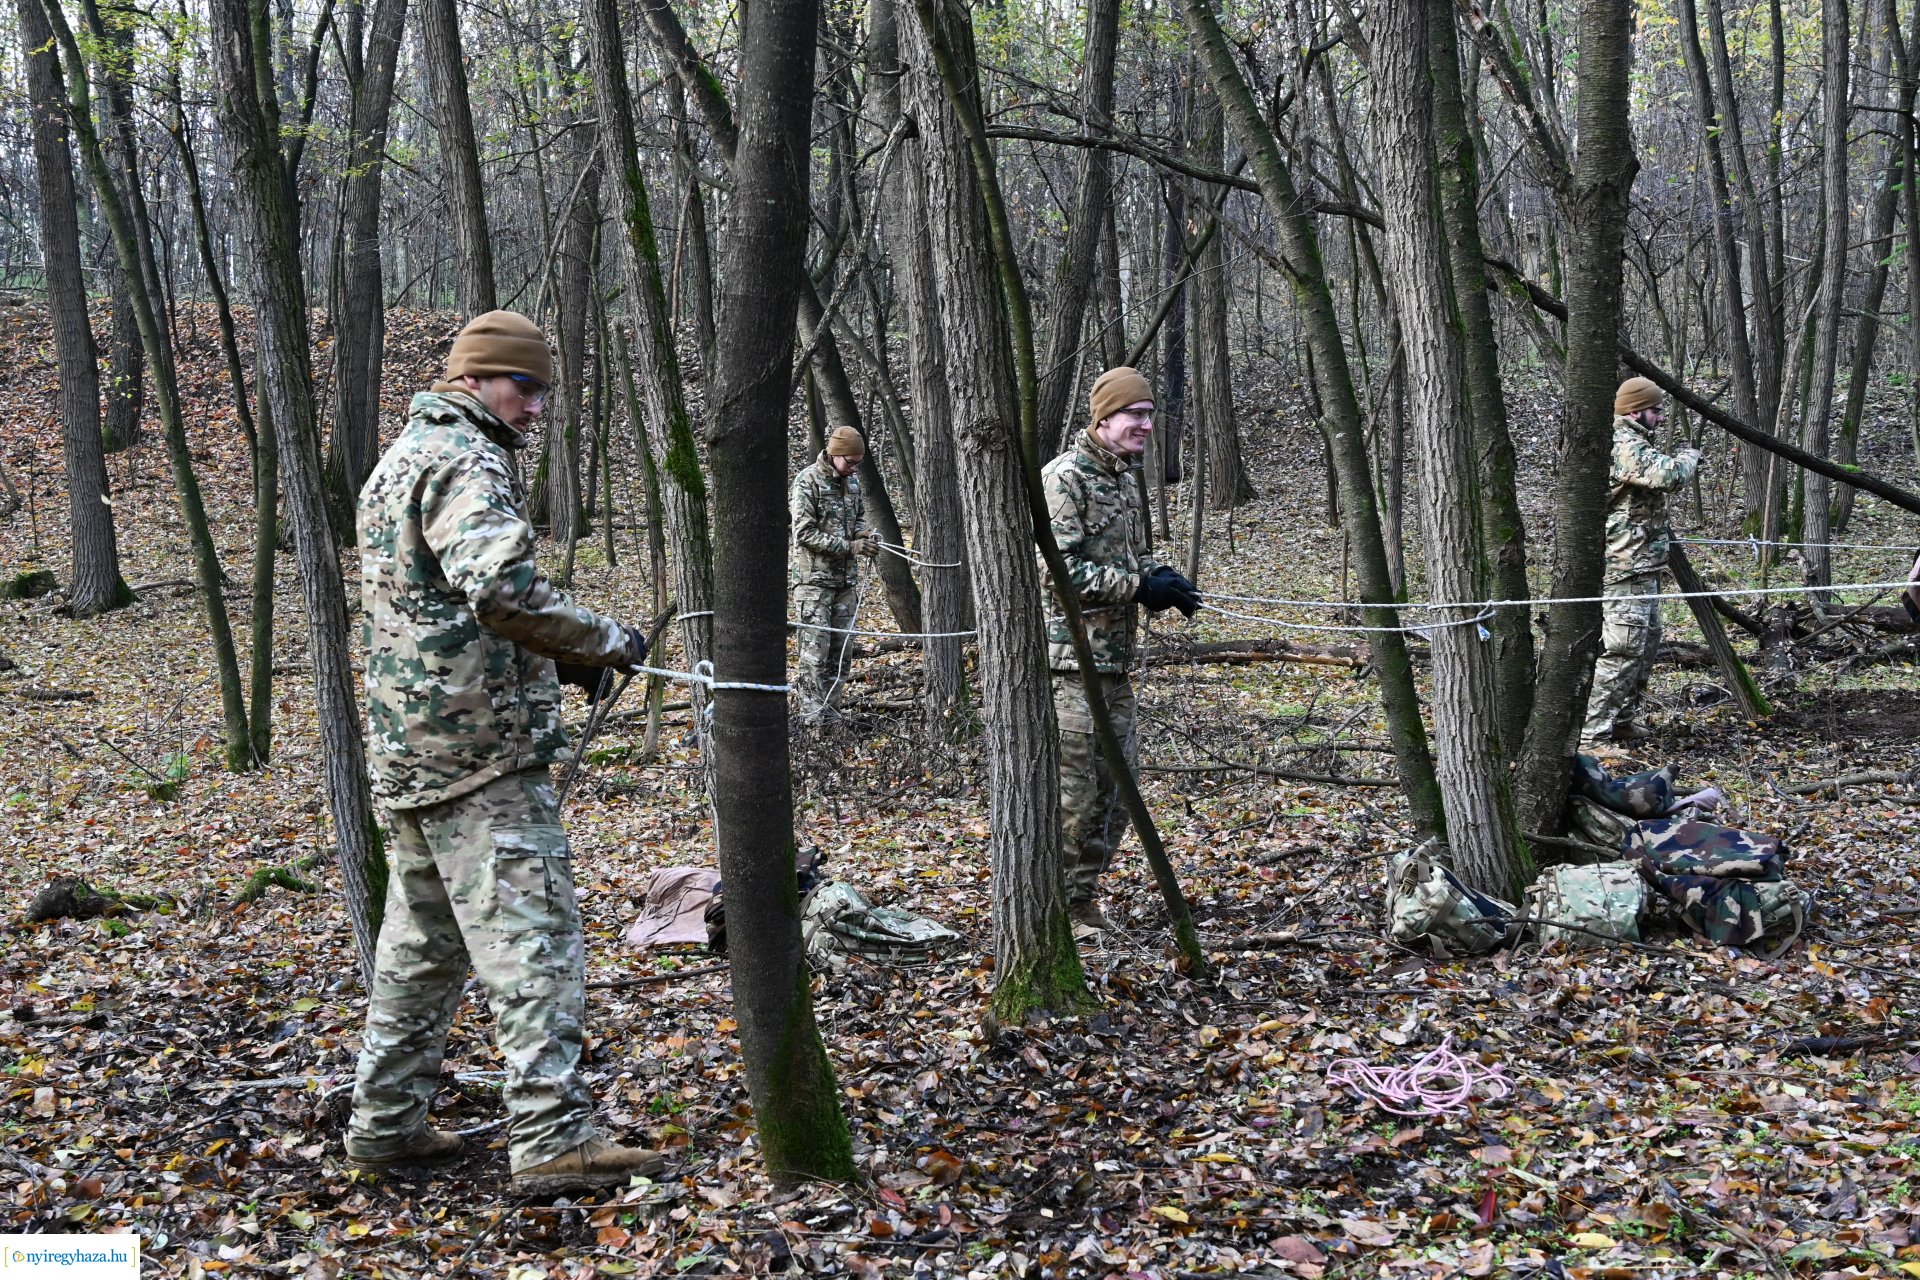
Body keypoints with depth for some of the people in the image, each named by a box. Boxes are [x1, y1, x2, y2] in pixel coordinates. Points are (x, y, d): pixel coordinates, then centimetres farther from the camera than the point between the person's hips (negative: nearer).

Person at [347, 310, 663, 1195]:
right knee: (531, 934, -9)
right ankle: (552, 1139, -10)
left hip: (410, 746, 10)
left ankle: (386, 1121, 25)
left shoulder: (401, 457, 21)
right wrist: (607, 641, -17)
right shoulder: (465, 461, -12)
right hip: (479, 746, -10)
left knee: (423, 938, 17)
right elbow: (500, 585, -28)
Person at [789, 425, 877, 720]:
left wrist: (863, 535, 1)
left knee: (840, 647, 7)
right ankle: (812, 712, -4)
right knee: (815, 648, -8)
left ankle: (828, 707, 16)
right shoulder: (807, 481, -12)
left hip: (844, 579, 7)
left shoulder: (852, 481, 10)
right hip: (814, 579, -7)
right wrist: (851, 546, -20)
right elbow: (804, 533, -17)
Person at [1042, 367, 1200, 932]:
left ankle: (1082, 896, 25)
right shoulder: (1065, 477, -13)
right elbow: (1059, 568, -20)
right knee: (1072, 788, -6)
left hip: (1116, 657, 10)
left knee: (1115, 785, 14)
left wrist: (1162, 577, 4)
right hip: (1071, 657, -9)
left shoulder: (1125, 477, 17)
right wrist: (1139, 587, -18)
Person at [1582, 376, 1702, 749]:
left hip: (1642, 566, 11)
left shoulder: (1633, 443, 18)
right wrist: (1690, 456, -10)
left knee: (1647, 642, 18)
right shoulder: (1625, 447, -18)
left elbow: (1656, 476, 33)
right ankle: (1591, 734, -13)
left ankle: (1620, 719, 26)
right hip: (1625, 567, -11)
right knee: (1622, 649, -13)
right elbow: (1668, 475, -29)